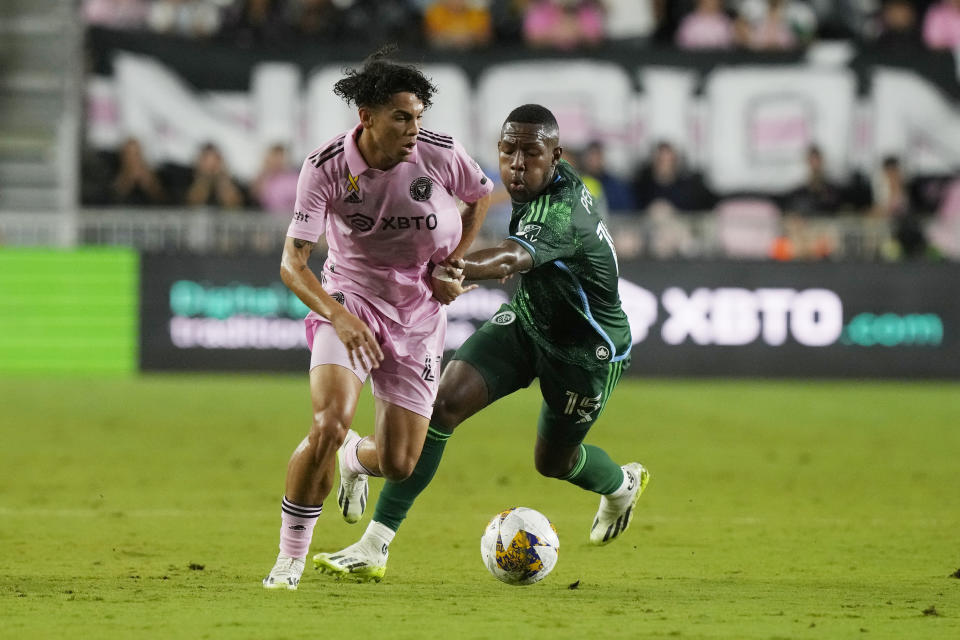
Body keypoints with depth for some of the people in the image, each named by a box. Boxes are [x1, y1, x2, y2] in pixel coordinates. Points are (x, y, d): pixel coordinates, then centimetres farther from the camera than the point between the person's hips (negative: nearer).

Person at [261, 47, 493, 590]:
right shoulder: (326, 168, -20)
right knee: (329, 426, -28)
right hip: (350, 297, -2)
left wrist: (453, 264, -2)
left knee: (400, 467, 1)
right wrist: (338, 316, -37)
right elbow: (292, 264, -21)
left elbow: (482, 196, 9)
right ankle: (290, 559, -10)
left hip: (420, 314, 2)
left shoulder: (440, 154, -15)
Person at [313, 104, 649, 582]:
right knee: (443, 403, -14)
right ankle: (374, 547, -14)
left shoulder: (561, 212, -35)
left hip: (586, 352, -7)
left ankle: (622, 486, 52)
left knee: (553, 462, 12)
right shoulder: (561, 183, -9)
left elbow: (512, 258, -56)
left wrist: (463, 268, -76)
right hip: (524, 322, 7)